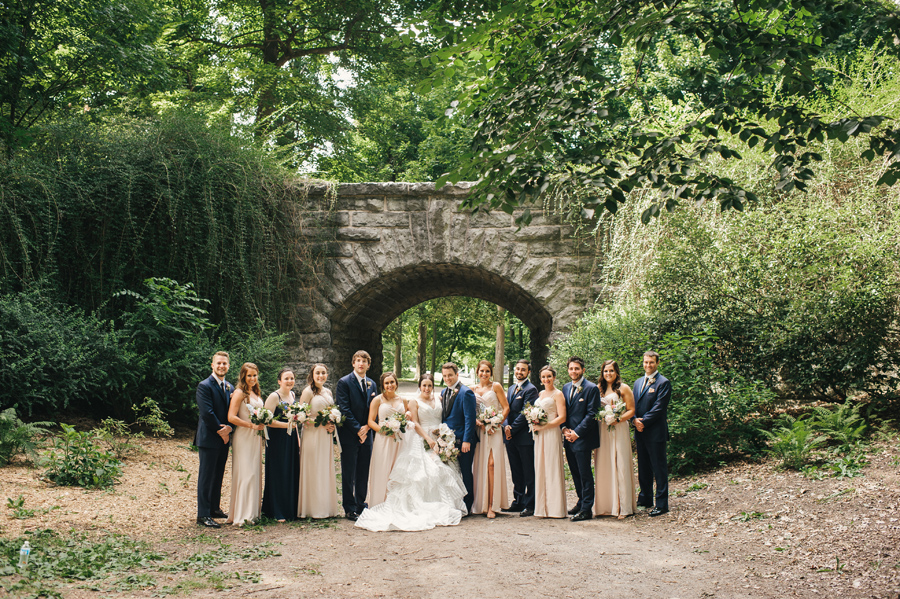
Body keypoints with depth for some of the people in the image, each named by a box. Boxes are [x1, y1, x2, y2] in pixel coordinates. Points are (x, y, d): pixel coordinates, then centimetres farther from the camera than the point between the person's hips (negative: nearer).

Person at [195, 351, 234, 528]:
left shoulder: (230, 387, 13)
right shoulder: (204, 386, -9)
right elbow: (206, 413, -16)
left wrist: (229, 428, -8)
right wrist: (220, 430, -11)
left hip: (224, 439, 7)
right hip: (209, 438, -7)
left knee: (218, 476, 14)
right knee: (206, 477, -3)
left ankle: (214, 508, 25)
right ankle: (203, 515, 0)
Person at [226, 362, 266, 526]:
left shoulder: (256, 394, 15)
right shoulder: (239, 393, -9)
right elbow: (231, 417, -17)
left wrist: (262, 424, 7)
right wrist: (252, 425, -18)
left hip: (255, 438, 8)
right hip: (243, 438, -8)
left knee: (255, 474, 9)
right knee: (245, 474, -9)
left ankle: (252, 511, 16)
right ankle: (241, 515, -6)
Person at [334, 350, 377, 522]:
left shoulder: (372, 384, 13)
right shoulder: (344, 382, -5)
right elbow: (344, 409, -11)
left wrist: (367, 427, -3)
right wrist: (357, 429, -14)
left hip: (366, 434, 5)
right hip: (349, 435, -5)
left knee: (363, 473, 10)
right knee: (349, 474, 0)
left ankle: (361, 505, 21)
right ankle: (350, 509, 7)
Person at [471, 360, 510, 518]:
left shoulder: (496, 386, 2)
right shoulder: (473, 389, 13)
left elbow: (506, 408, 0)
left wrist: (496, 423, -10)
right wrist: (477, 421, -5)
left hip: (494, 430, -4)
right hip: (479, 430, 4)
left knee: (492, 463, -12)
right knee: (479, 465, 0)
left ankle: (491, 506, -10)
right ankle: (481, 504, 8)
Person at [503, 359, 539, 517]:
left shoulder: (531, 389, -8)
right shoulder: (511, 389, 17)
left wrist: (512, 429, -14)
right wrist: (506, 426, -5)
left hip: (524, 436, -8)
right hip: (511, 437, 8)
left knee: (529, 473, -1)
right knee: (516, 473, 14)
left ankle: (530, 505, 3)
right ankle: (518, 502, 22)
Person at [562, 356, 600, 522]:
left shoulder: (591, 388, -8)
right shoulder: (566, 388, 14)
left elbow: (592, 414, -12)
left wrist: (577, 432, -14)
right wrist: (564, 429, 1)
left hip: (582, 438, -7)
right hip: (569, 438, 7)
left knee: (585, 474, -4)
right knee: (575, 473, 14)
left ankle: (586, 509, 1)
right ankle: (581, 501, 27)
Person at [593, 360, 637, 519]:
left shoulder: (623, 389, 3)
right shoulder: (599, 389, 15)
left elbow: (631, 410, -1)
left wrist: (618, 419, -16)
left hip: (619, 430, -4)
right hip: (602, 432, 4)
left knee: (620, 467, -5)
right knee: (603, 468, 1)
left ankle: (623, 507, -1)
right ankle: (605, 506, 8)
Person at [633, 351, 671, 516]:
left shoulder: (663, 383, -7)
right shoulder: (638, 382, 16)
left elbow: (659, 407, -13)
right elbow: (633, 404, 17)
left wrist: (644, 421, -16)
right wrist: (635, 419, -2)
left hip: (656, 432, -7)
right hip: (640, 431, 7)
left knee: (659, 468, -2)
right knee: (643, 467, 14)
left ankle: (662, 504, 2)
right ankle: (645, 498, 26)